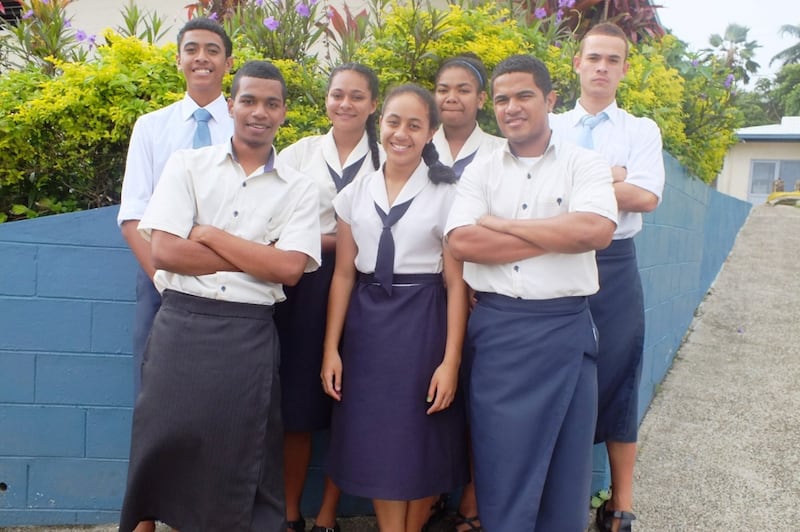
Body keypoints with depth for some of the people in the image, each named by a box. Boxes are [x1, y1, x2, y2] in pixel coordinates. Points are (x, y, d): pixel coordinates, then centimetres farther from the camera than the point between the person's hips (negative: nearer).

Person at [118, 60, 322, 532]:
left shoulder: (299, 189, 5)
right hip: (181, 326, 0)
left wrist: (209, 234, -6)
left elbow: (289, 269, -8)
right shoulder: (188, 165, 4)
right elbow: (164, 250, -7)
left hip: (250, 335, 0)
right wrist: (256, 258, -8)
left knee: (238, 456, 8)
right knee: (167, 445, 7)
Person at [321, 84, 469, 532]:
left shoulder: (447, 194, -3)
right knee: (377, 446, 9)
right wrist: (331, 348, 2)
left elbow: (456, 283, -6)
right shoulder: (355, 193, 6)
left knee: (423, 446, 7)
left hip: (424, 324, -3)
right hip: (367, 324, 3)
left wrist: (451, 360, -10)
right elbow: (344, 274, 6)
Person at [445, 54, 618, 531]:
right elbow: (462, 242, -8)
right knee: (502, 461, 8)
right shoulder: (480, 172, 8)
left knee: (566, 461, 10)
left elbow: (597, 230, -16)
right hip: (496, 328, 1)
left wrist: (500, 224, -10)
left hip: (565, 327, -1)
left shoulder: (585, 165, 3)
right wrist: (559, 236, -10)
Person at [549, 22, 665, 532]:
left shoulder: (642, 130, 7)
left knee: (617, 380, 6)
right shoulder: (549, 128, 9)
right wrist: (607, 176, -11)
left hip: (614, 265, 0)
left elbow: (646, 196, -10)